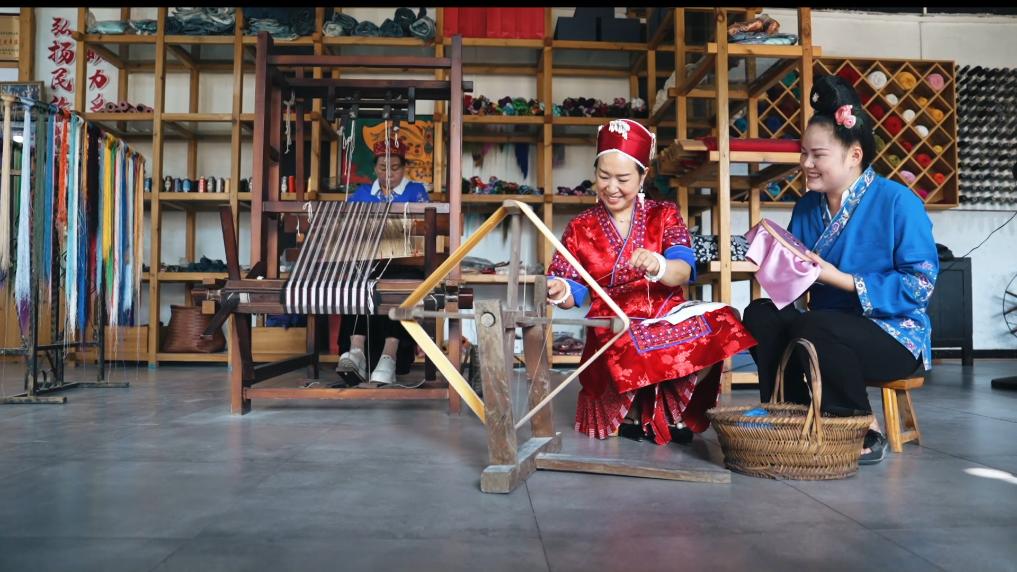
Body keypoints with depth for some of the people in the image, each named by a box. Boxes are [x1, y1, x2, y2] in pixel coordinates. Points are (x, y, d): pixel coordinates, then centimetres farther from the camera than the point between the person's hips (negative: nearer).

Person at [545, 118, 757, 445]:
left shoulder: (664, 216, 7)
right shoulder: (580, 228, 8)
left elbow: (684, 273, -10)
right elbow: (573, 293, 5)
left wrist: (658, 267, -34)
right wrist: (560, 292, -20)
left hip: (668, 320, 1)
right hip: (613, 330, -1)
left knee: (721, 327, -30)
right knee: (630, 356, -37)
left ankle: (670, 409, -6)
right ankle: (630, 412, -2)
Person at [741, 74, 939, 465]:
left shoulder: (897, 202, -13)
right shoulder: (807, 206, 6)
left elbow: (920, 285, -18)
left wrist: (838, 278, -23)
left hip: (895, 336, -6)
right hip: (829, 330, 6)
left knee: (814, 327, -33)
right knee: (761, 315, -18)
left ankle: (864, 432, -11)